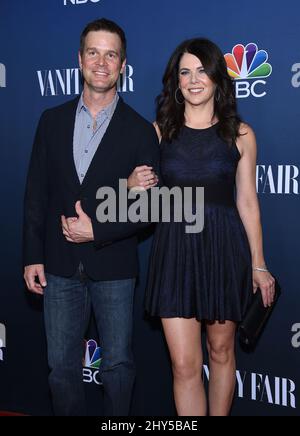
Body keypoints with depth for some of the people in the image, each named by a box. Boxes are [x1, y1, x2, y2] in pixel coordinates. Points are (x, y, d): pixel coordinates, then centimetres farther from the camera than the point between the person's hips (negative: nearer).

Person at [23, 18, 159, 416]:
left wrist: (97, 232, -15)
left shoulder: (140, 130, -4)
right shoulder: (53, 120, 4)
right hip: (60, 266, 2)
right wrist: (33, 256, 1)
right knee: (62, 365, 13)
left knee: (118, 363, 12)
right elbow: (36, 192, 5)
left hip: (114, 267, -2)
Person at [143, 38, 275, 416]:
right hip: (175, 250, 0)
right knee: (185, 365, -2)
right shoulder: (159, 130, 3)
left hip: (224, 249, 0)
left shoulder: (239, 134, 2)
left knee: (221, 351, 14)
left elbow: (247, 202, 4)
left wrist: (258, 265, 5)